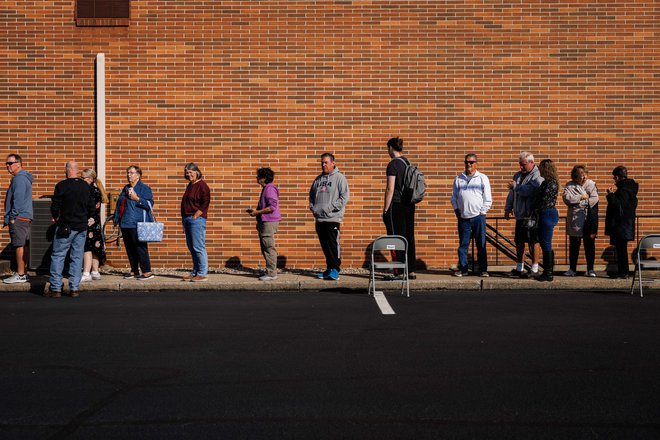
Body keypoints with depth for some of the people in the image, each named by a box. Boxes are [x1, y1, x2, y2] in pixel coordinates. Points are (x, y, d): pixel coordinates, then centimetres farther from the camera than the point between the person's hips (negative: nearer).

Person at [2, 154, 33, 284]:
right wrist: (9, 218, 21)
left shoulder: (19, 179, -13)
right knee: (23, 246, 12)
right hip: (25, 218, 10)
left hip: (19, 218, -10)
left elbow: (18, 200, -19)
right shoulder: (24, 178, 19)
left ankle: (20, 275, -6)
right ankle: (23, 273, 17)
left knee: (20, 246, -8)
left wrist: (12, 217, -15)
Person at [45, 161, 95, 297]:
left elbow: (55, 206, -8)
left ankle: (55, 288, -1)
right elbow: (92, 206, 9)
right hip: (82, 227, 4)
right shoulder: (86, 186, 4)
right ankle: (74, 288, 6)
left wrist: (56, 217, 10)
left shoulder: (62, 186, -10)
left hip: (65, 226, -4)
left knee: (58, 256, 2)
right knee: (77, 257, 8)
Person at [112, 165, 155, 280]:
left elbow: (150, 204, -10)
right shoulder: (126, 188, 20)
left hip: (137, 224, -8)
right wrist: (116, 218, 25)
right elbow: (119, 204, 28)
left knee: (140, 247, -9)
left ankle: (147, 271, -7)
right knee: (129, 248, 9)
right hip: (125, 223, 8)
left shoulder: (144, 188, -2)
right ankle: (134, 271, 17)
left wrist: (137, 199, -19)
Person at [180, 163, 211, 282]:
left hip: (197, 220, -9)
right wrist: (184, 221, 16)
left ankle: (203, 273, -5)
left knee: (198, 247, -9)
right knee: (191, 247, 11)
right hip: (187, 220, 9)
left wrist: (195, 216, -15)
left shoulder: (202, 185, -8)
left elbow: (205, 204, -15)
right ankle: (195, 273, 16)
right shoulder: (189, 186, 19)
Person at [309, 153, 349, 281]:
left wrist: (330, 208, -14)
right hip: (319, 218, 6)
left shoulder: (339, 177, -2)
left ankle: (335, 269, -5)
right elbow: (312, 195, 24)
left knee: (333, 244, -8)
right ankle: (329, 268, 17)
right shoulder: (318, 179, 16)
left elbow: (344, 197, -9)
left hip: (333, 218, -6)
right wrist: (312, 207, 6)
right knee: (324, 245, 9)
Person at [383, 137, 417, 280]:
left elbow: (390, 189, -15)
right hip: (409, 205, 8)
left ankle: (397, 272, -2)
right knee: (409, 237, 11)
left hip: (397, 205, -8)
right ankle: (411, 271, 15)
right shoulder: (407, 162, 12)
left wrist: (385, 210, -11)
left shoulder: (393, 164, -12)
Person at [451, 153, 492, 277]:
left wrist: (482, 212, -3)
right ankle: (462, 269, 9)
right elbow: (454, 196, 15)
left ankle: (483, 269, 6)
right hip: (463, 217, 2)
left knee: (481, 245, 1)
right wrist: (456, 209, 3)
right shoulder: (458, 179, 11)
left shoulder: (483, 178, 3)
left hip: (478, 217, -2)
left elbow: (488, 199, 3)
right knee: (463, 244, 3)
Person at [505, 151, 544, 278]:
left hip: (531, 215, -8)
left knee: (533, 242, -4)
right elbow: (511, 194, 22)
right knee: (519, 241, 13)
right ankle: (519, 268, 23)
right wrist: (508, 208, 17)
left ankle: (535, 269, 3)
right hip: (520, 215, 8)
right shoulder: (518, 175, 17)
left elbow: (529, 190, -25)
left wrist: (515, 186, -13)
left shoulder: (537, 176, -10)